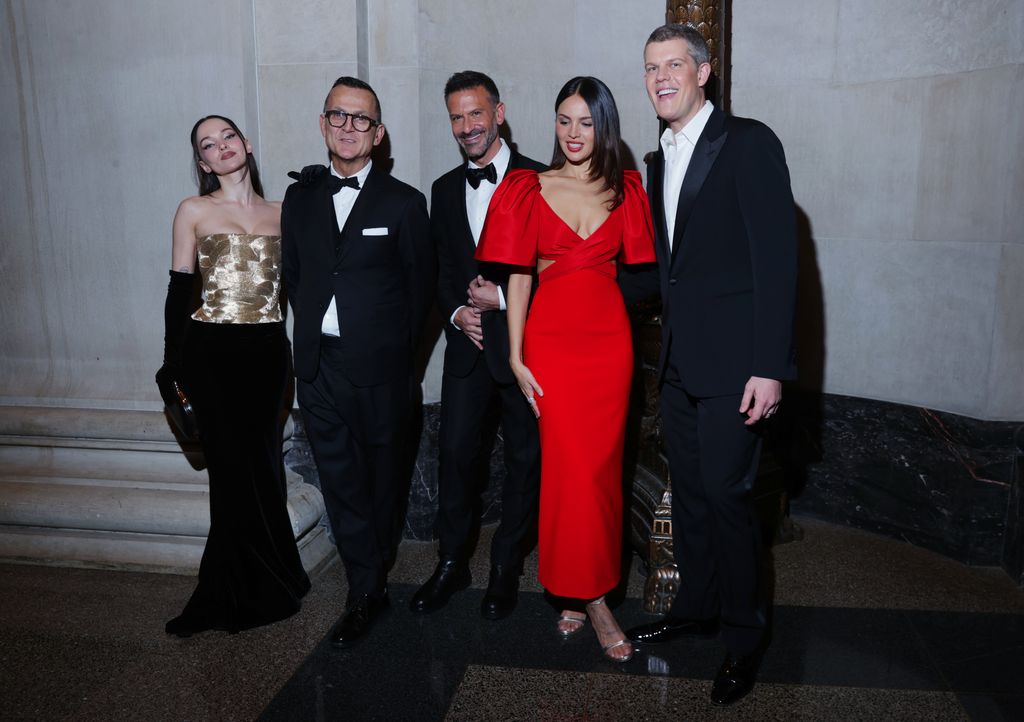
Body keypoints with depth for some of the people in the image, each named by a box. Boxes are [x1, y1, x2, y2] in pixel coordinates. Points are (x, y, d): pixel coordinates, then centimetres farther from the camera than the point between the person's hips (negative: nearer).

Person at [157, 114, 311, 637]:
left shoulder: (281, 213, 10)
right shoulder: (194, 211, 4)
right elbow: (179, 291, 2)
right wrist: (173, 368, -1)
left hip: (267, 352, 2)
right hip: (211, 353, -2)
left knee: (253, 467, 7)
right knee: (238, 468, 2)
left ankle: (231, 594, 25)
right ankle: (264, 588, 21)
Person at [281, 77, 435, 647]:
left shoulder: (404, 203, -2)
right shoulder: (300, 199, 9)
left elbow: (422, 285, 1)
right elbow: (294, 279, 14)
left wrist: (397, 350, 1)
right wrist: (312, 339, 8)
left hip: (380, 368, -3)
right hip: (320, 368, 3)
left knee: (383, 479, 11)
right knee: (341, 482, 6)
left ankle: (374, 573, 31)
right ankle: (368, 591, 18)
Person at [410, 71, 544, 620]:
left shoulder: (538, 180, -4)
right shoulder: (445, 189, 12)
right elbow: (440, 270, 15)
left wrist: (503, 297, -14)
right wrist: (457, 311, -3)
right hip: (468, 343, 4)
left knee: (525, 456, 7)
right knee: (454, 451, 5)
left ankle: (506, 568, 23)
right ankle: (451, 563, 22)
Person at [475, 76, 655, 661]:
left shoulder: (625, 190, 9)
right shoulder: (529, 190, 3)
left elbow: (639, 264, 10)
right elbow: (519, 275, 0)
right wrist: (516, 356, -6)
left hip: (609, 334, 2)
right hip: (551, 335, -2)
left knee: (600, 464, 5)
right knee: (573, 465, -3)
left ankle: (578, 590, 23)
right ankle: (592, 596, 11)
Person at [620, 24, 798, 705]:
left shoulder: (749, 143, -7)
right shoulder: (660, 162, 15)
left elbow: (775, 258, -14)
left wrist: (769, 367, -19)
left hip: (734, 361, -7)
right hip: (680, 361, 7)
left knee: (725, 494, -3)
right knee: (689, 492, 15)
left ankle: (744, 635, 17)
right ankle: (696, 607, 32)